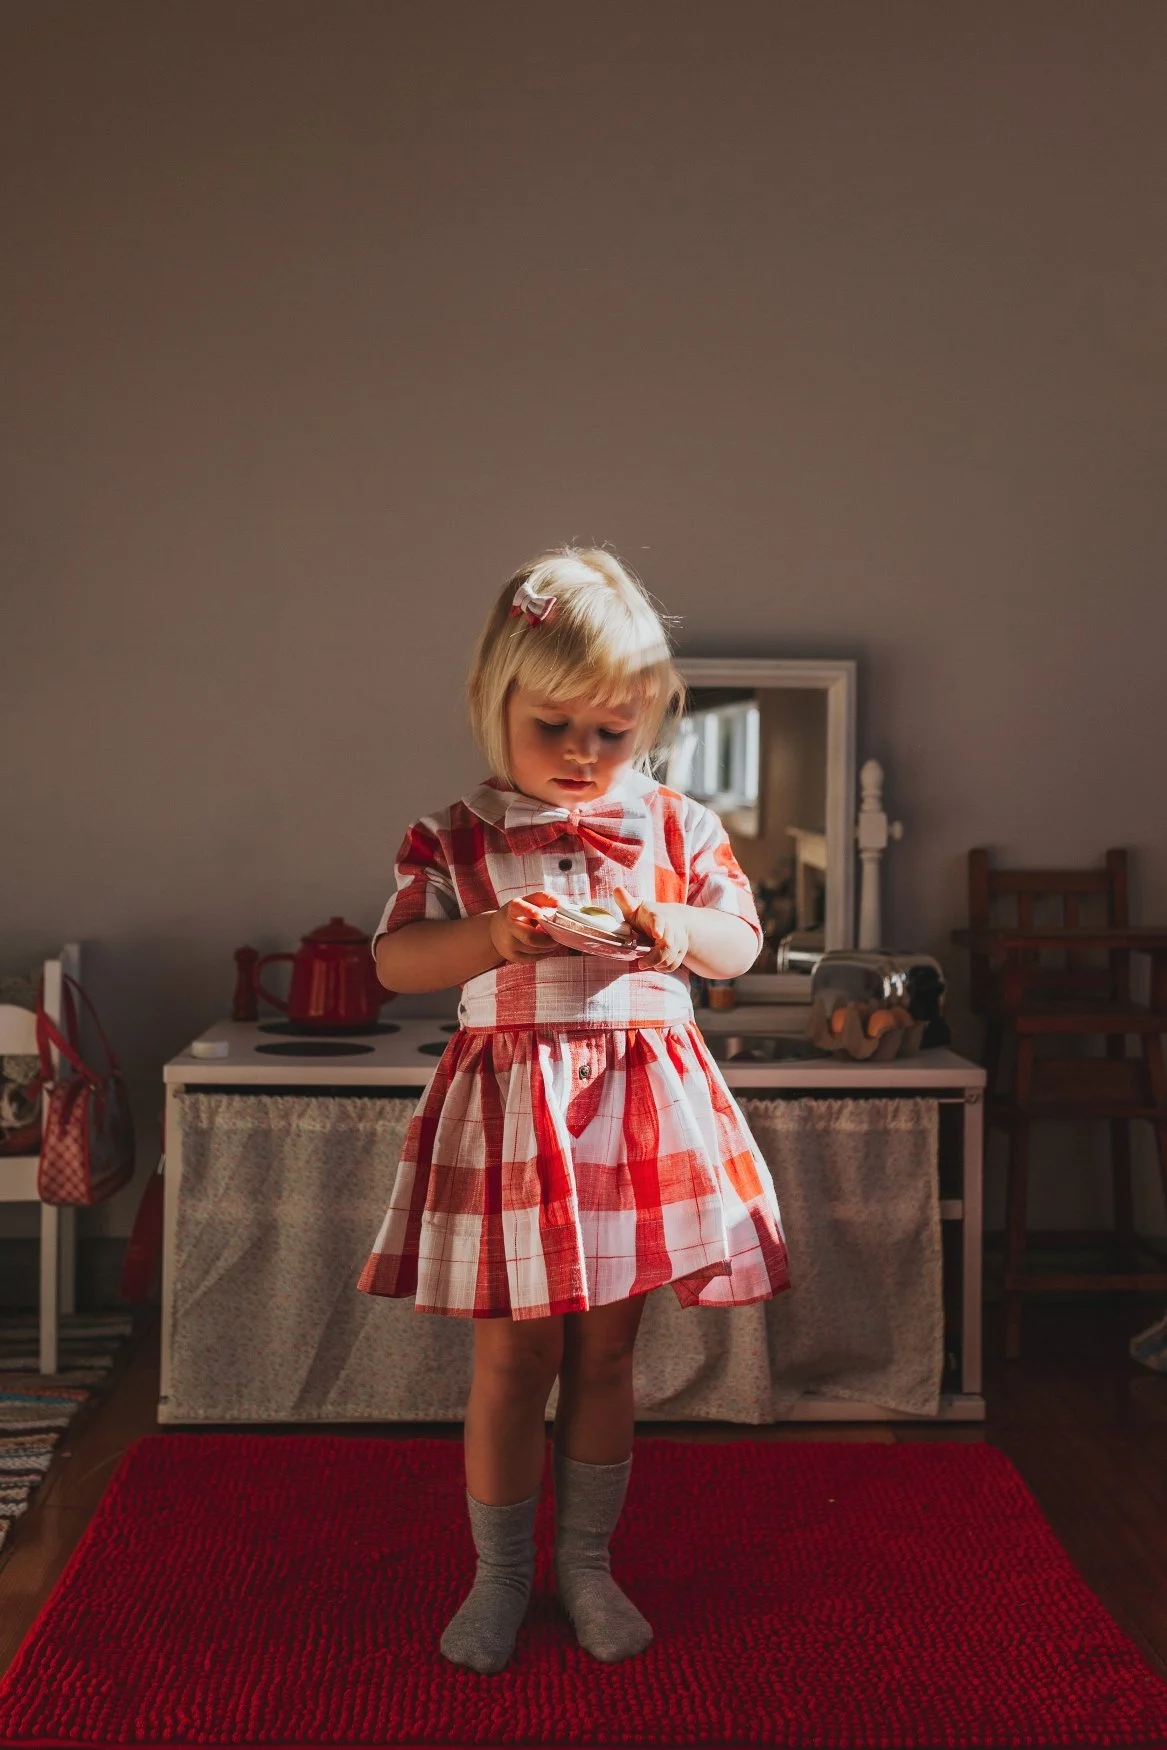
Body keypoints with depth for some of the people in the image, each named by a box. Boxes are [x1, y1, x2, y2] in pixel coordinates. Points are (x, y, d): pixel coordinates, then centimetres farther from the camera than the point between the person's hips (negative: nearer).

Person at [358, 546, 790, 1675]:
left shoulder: (677, 827, 4)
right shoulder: (456, 839, -1)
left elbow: (740, 942, 5)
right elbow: (394, 958, -4)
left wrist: (673, 928, -16)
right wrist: (494, 936, -21)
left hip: (642, 1108, 2)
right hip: (511, 1108, -1)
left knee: (604, 1351, 12)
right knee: (514, 1354, 5)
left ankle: (586, 1561, 32)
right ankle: (500, 1573, 26)